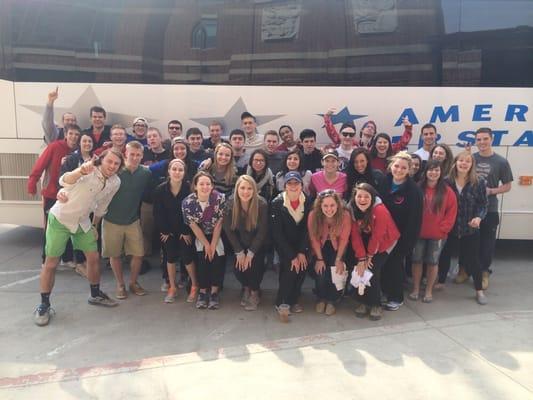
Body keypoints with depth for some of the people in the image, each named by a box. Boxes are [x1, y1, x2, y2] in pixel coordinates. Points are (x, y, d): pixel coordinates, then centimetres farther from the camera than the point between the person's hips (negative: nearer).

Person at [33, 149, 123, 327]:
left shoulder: (115, 182, -6)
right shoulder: (89, 170, -25)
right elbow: (64, 182, -45)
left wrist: (94, 225, 16)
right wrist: (80, 171, -64)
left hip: (82, 222, 5)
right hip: (60, 219, -5)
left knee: (94, 257, 7)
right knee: (51, 263, 1)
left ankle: (95, 294, 28)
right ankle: (44, 305, 16)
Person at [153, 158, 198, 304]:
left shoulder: (190, 188, -17)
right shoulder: (160, 189, -11)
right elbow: (158, 213, -5)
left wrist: (187, 231, -11)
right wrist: (163, 231, -5)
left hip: (185, 230, -2)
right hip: (167, 230, 2)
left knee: (187, 257, -3)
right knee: (170, 257, 8)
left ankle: (194, 286, 18)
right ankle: (172, 287, 23)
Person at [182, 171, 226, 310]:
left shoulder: (220, 198, -22)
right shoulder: (187, 202, -20)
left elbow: (219, 224, -15)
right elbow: (193, 226, -12)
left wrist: (213, 245, -15)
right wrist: (206, 245, -12)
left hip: (218, 235, 0)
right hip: (199, 235, 0)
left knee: (217, 258, -17)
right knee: (202, 258, -18)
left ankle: (214, 292, -2)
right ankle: (202, 292, -2)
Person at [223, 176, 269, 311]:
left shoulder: (262, 204, -25)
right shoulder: (230, 203, -19)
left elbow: (262, 231, -18)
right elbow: (228, 230, -11)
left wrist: (251, 252, -19)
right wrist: (239, 251, -14)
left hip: (257, 243, -2)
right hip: (239, 242, 2)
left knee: (254, 265, -18)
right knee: (238, 267, -12)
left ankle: (254, 291, 14)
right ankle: (246, 287, 23)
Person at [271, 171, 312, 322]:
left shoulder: (307, 202, -8)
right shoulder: (277, 203, -15)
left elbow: (308, 228, -6)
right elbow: (277, 233, -17)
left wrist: (302, 252, -16)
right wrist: (292, 256, -22)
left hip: (301, 242, 3)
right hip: (283, 243, -3)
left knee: (302, 266, -18)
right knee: (290, 267, -24)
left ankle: (293, 300, 2)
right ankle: (282, 304, -10)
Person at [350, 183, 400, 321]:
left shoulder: (380, 210, -31)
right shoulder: (352, 210, -17)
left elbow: (377, 236, -23)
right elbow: (355, 235, -16)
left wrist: (369, 256, -13)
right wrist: (361, 258, -20)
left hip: (384, 242, -4)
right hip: (366, 241, 4)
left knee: (372, 269, -16)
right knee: (359, 268, -10)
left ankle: (376, 305, 1)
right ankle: (363, 302, 7)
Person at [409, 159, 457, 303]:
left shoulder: (447, 191, -4)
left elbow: (451, 213, -3)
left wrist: (442, 229, -9)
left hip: (437, 235, -1)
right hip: (418, 233, 1)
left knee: (432, 262, 9)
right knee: (416, 261, 8)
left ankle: (429, 290, 24)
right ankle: (415, 289, 22)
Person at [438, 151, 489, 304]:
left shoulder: (479, 182, -7)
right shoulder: (447, 181, -6)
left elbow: (484, 204, -4)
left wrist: (479, 217, -21)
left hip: (470, 229, -1)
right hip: (450, 227, 1)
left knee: (473, 259, 7)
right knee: (445, 256, 14)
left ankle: (479, 290, 23)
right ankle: (440, 282, 35)